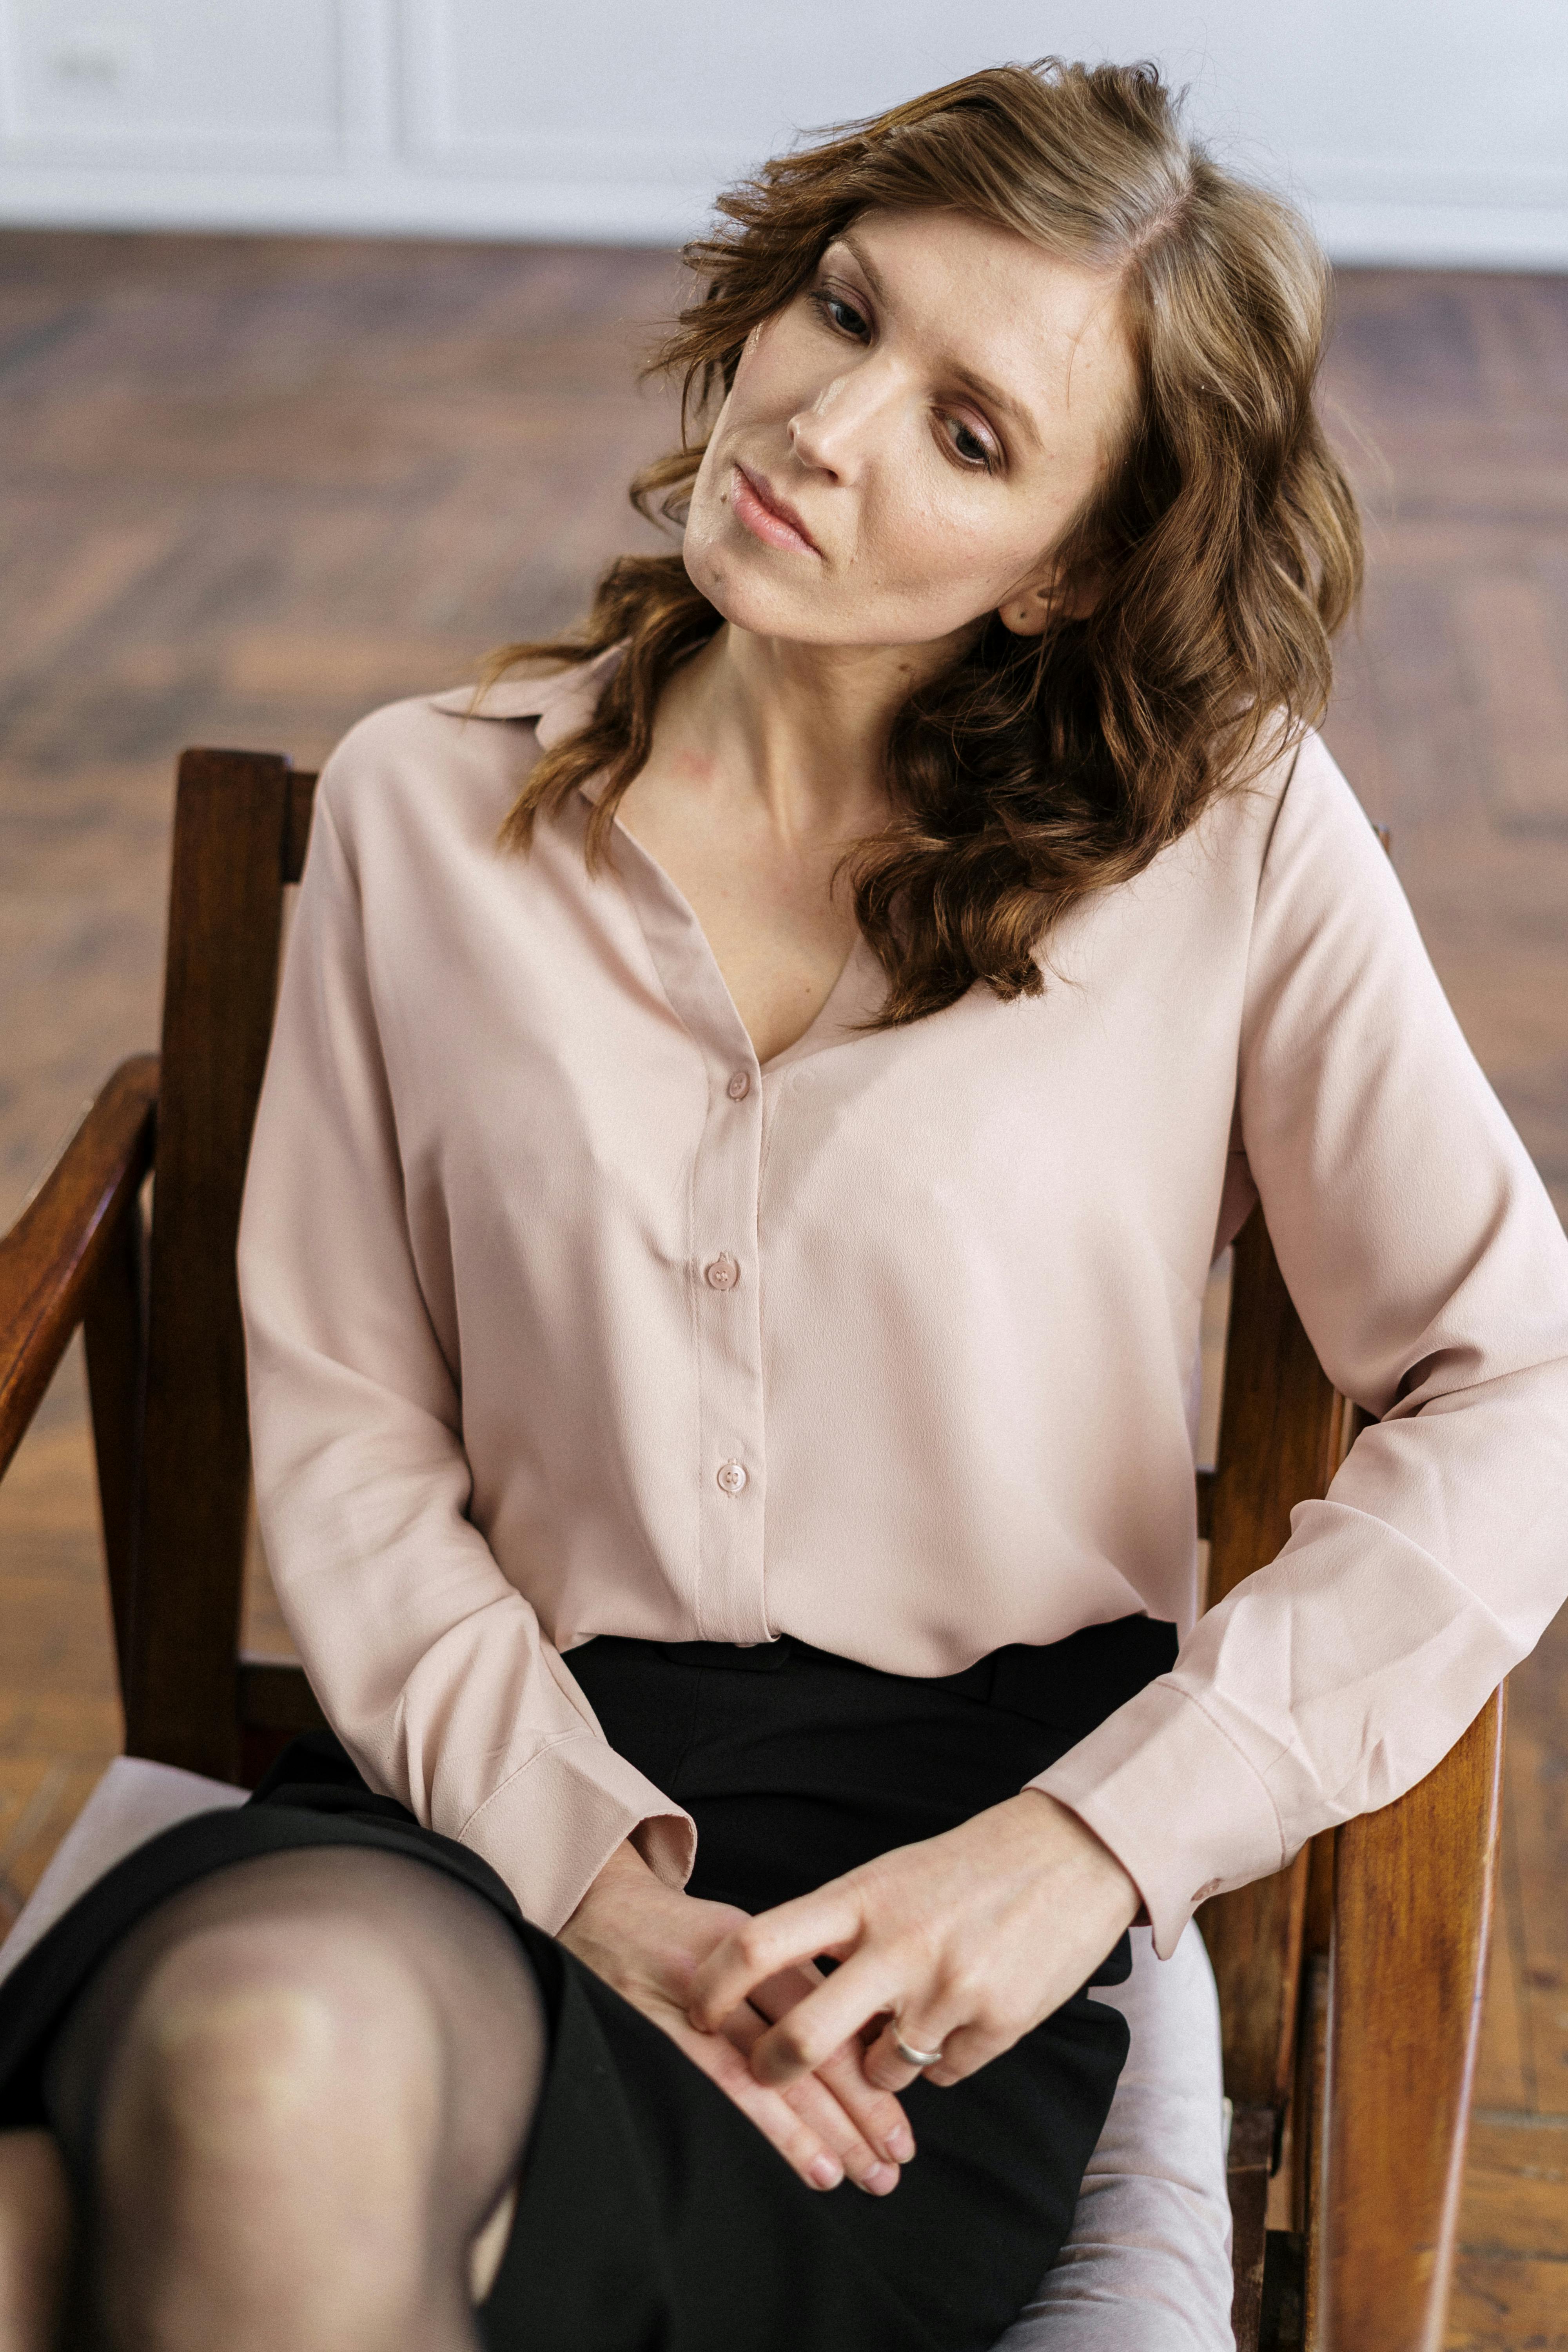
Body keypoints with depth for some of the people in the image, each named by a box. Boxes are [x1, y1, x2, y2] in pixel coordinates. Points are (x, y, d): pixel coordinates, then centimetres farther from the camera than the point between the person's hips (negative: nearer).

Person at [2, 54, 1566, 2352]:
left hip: (927, 1889, -1)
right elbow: (341, 1412, 4)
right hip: (507, 1776, 2)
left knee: (295, 2072, -33)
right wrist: (568, 1849, -10)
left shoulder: (1231, 841, 2)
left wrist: (1097, 1836, -10)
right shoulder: (427, 809, 8)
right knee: (264, 2027, -35)